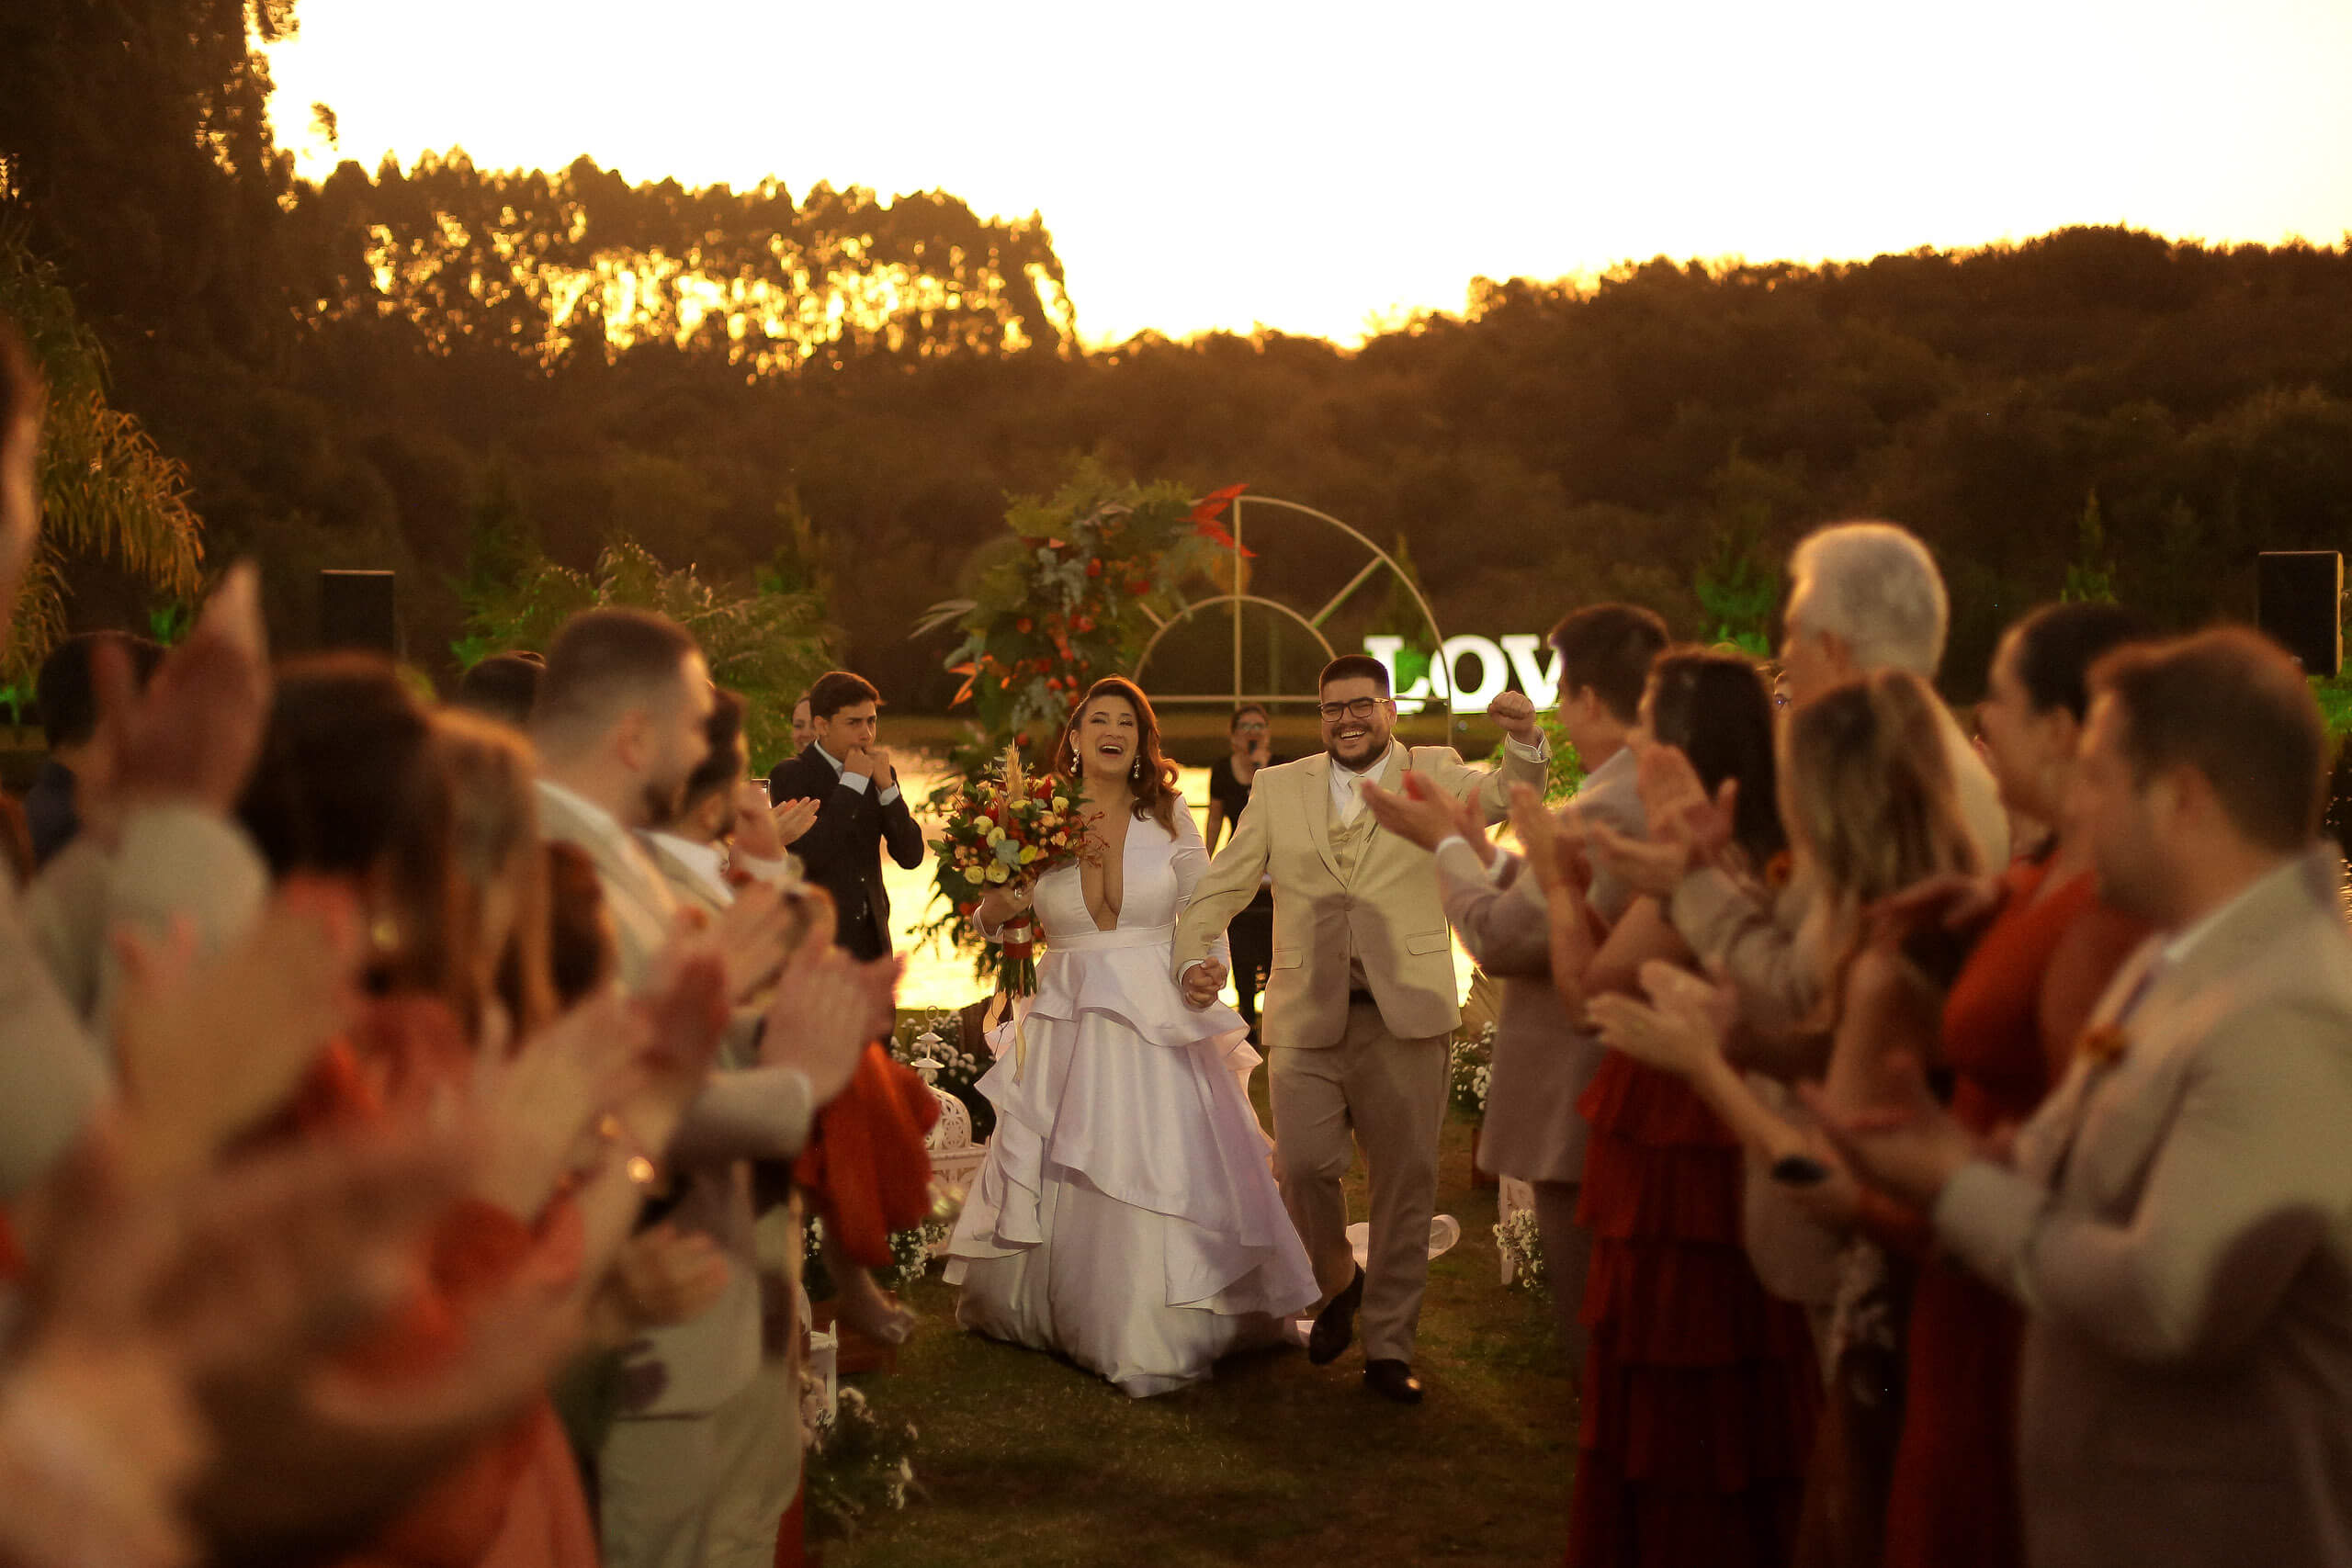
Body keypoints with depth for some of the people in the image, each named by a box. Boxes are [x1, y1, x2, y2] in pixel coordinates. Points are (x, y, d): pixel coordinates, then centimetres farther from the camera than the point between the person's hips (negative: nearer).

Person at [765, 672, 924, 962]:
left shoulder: (881, 774, 10)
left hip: (871, 937, 6)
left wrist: (886, 784, -7)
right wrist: (852, 782, -15)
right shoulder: (790, 774, -6)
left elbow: (911, 857, 3)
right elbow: (810, 855, -20)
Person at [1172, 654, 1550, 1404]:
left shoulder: (1432, 774, 7)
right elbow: (1222, 886, 13)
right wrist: (1194, 956, -6)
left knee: (1406, 1183, 3)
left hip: (1406, 1018, -1)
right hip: (1308, 1020, 1)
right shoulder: (1277, 788, 12)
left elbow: (1503, 796, -11)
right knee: (1304, 1164, -11)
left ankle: (1388, 1347, 16)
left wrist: (1525, 741, -33)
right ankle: (1336, 1280, 20)